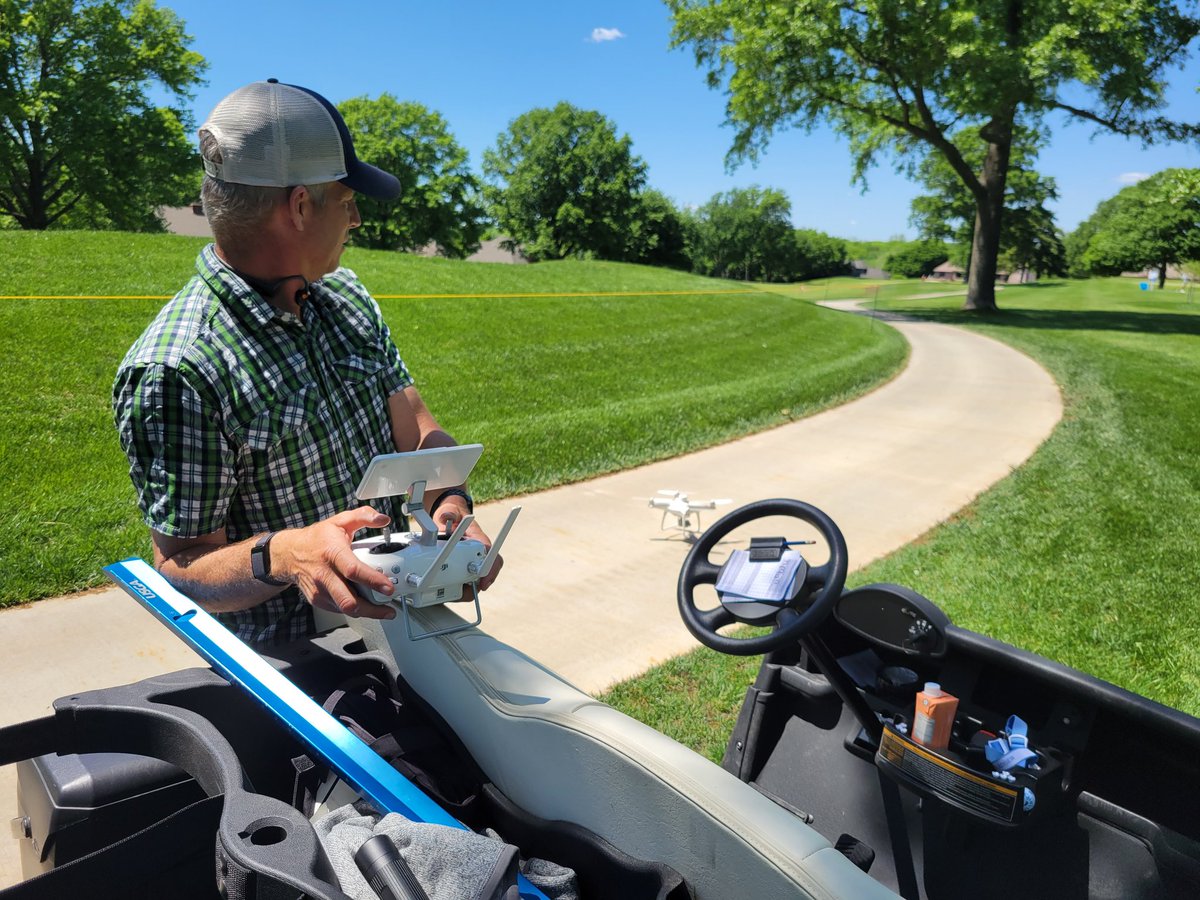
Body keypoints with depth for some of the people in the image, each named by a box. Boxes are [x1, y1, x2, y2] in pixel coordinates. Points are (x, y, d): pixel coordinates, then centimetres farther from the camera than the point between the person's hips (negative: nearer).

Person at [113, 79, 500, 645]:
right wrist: (281, 555, -32)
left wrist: (452, 504, -15)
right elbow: (179, 566, -11)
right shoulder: (173, 370, -16)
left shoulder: (345, 294, 7)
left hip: (395, 618, 5)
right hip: (287, 661, -5)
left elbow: (417, 432, 6)